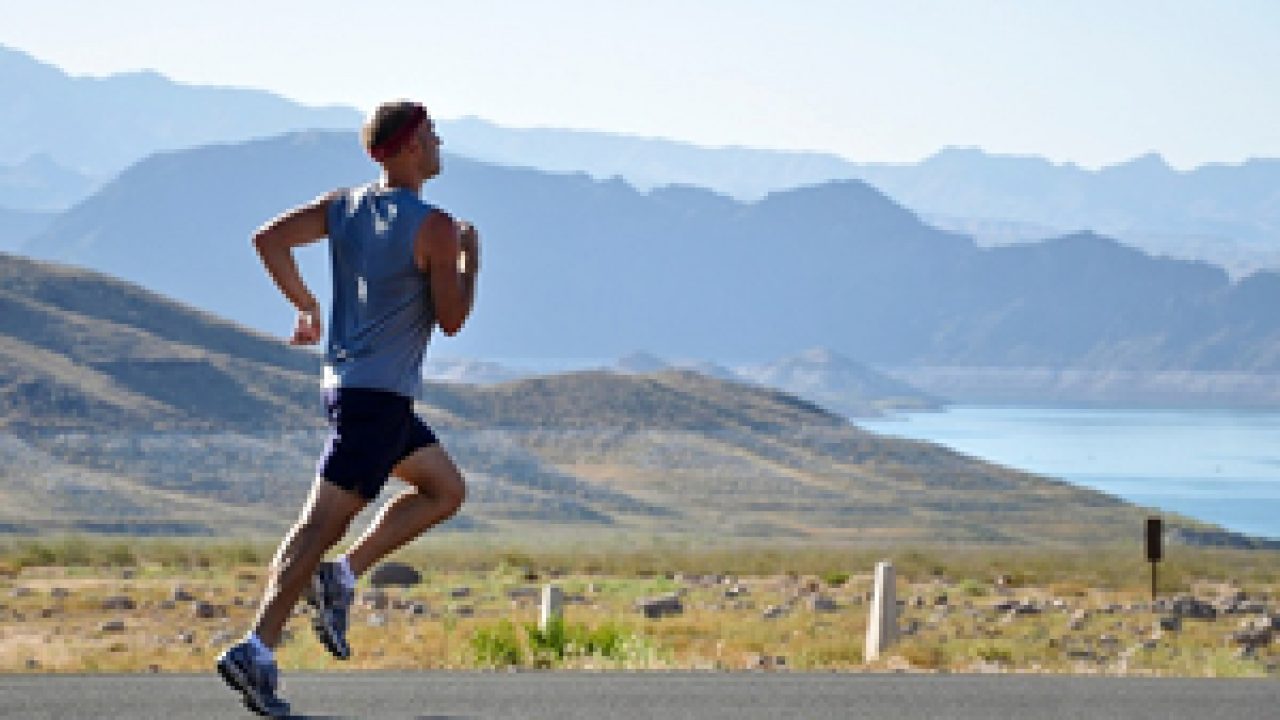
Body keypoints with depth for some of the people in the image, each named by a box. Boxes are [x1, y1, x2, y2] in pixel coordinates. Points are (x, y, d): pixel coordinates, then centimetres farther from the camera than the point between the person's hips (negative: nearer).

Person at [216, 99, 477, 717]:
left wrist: (305, 306, 11)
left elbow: (269, 239, 0)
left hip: (345, 382, 9)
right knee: (322, 523, -10)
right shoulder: (434, 227, -12)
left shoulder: (344, 206, 8)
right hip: (381, 395, -9)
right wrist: (470, 260, 6)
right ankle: (257, 651, -14)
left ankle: (341, 576, 10)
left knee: (446, 490, 20)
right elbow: (451, 320, -9)